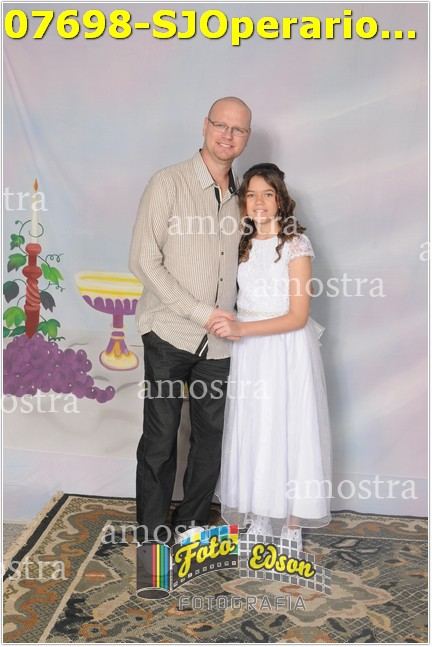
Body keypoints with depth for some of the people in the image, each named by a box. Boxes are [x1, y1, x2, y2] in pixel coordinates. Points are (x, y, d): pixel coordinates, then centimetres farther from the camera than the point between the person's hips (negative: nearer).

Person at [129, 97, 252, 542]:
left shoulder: (239, 196, 10)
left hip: (218, 341, 5)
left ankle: (192, 529, 29)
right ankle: (153, 537, 19)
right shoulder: (169, 183, -5)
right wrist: (200, 312, -14)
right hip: (170, 334, -5)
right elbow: (144, 261, -11)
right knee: (160, 440, 2)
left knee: (211, 438, 11)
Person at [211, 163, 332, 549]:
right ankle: (259, 522, 24)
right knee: (252, 434, 10)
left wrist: (242, 329, -22)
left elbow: (298, 316, -15)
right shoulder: (244, 243, 9)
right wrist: (231, 327, -1)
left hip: (287, 352, -5)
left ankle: (291, 527, 16)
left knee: (287, 433, 2)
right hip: (249, 354, 6)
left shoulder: (296, 243, -9)